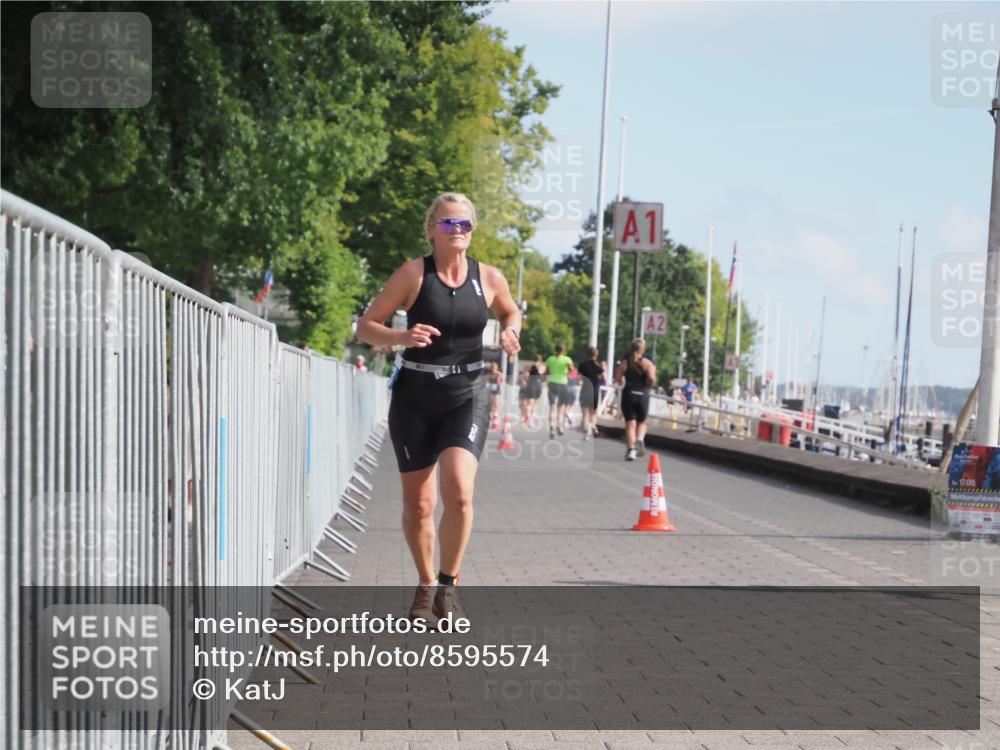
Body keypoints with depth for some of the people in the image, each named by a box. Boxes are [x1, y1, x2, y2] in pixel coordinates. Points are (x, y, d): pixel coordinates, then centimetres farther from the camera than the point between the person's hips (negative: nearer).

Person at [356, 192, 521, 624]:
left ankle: (448, 584, -3)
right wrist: (401, 338, -23)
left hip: (467, 397, 0)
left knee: (458, 490, -21)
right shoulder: (413, 274, -5)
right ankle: (425, 585, 30)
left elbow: (511, 312, 23)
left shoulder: (489, 279, 2)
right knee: (418, 505, 6)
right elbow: (365, 327, -4)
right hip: (415, 397, 0)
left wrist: (510, 332, 0)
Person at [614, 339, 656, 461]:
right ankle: (640, 439, -12)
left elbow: (617, 379, -4)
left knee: (630, 424, 4)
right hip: (643, 395, 0)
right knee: (641, 422, 17)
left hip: (628, 395, 0)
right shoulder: (647, 363, -3)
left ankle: (631, 449, -7)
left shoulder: (624, 362, 2)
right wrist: (648, 385, 3)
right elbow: (651, 378, -17)